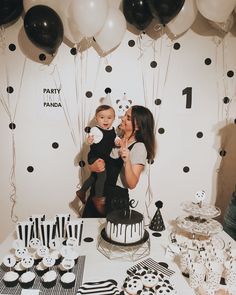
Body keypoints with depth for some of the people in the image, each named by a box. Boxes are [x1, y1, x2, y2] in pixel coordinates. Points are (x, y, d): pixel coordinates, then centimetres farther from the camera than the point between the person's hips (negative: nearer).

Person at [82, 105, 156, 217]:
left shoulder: (139, 147, -14)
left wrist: (127, 161, -33)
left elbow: (132, 184, -19)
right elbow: (92, 161, 8)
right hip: (96, 194, 6)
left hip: (116, 199, -5)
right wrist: (93, 167, -13)